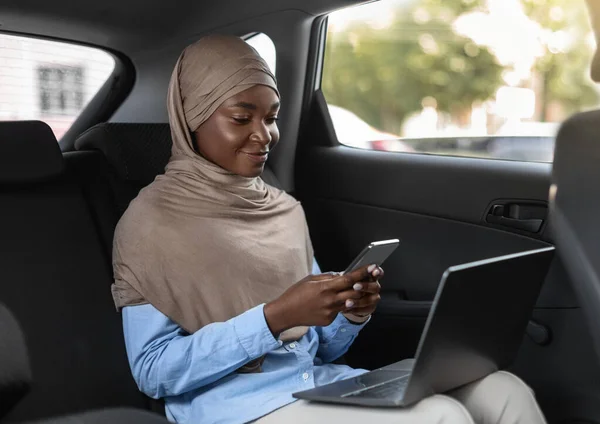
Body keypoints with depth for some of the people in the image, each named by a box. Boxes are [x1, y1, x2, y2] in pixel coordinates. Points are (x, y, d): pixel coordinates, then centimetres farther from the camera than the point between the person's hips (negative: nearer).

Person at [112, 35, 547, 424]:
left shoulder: (285, 209, 11)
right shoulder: (152, 219, -5)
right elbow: (152, 371, -11)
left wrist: (353, 313, -8)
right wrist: (276, 316, -20)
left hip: (318, 382, 6)